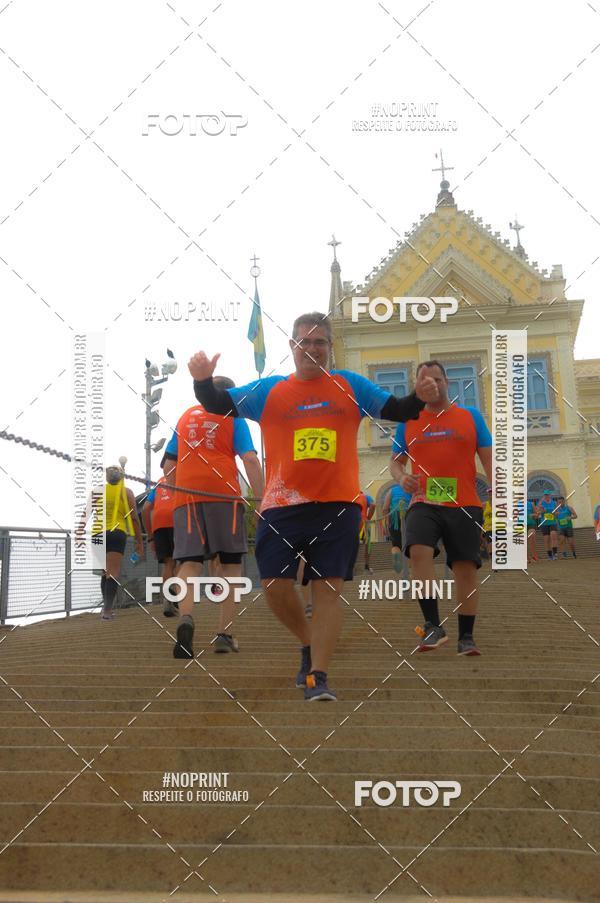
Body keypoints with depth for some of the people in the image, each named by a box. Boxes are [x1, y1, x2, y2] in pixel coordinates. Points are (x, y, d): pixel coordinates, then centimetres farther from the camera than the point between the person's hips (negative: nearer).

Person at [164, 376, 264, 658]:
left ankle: (185, 619, -33)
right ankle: (224, 634, 3)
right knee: (230, 564, 8)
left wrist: (174, 495, 36)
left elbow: (170, 462, 25)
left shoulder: (185, 417, 21)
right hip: (224, 494, -2)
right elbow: (250, 460, -3)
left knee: (189, 563, -5)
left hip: (186, 494, 2)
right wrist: (261, 501, -5)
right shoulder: (233, 418, 9)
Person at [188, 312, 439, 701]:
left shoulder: (351, 386, 10)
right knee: (276, 585, -1)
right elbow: (218, 404, 5)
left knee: (328, 587, -5)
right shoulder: (267, 390, 10)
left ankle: (318, 676, 0)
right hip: (282, 506, 1)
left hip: (338, 505, -1)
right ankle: (309, 645, 26)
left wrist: (419, 398, -12)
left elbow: (397, 411, 10)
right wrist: (204, 380, -16)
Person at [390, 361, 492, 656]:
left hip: (464, 505, 0)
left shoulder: (470, 416, 8)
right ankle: (433, 626, -20)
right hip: (424, 503, 0)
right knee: (419, 551, -25)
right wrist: (401, 478, -10)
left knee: (466, 567, 0)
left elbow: (489, 460, 6)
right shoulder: (408, 422, 10)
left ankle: (466, 637, 11)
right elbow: (395, 462, 14)